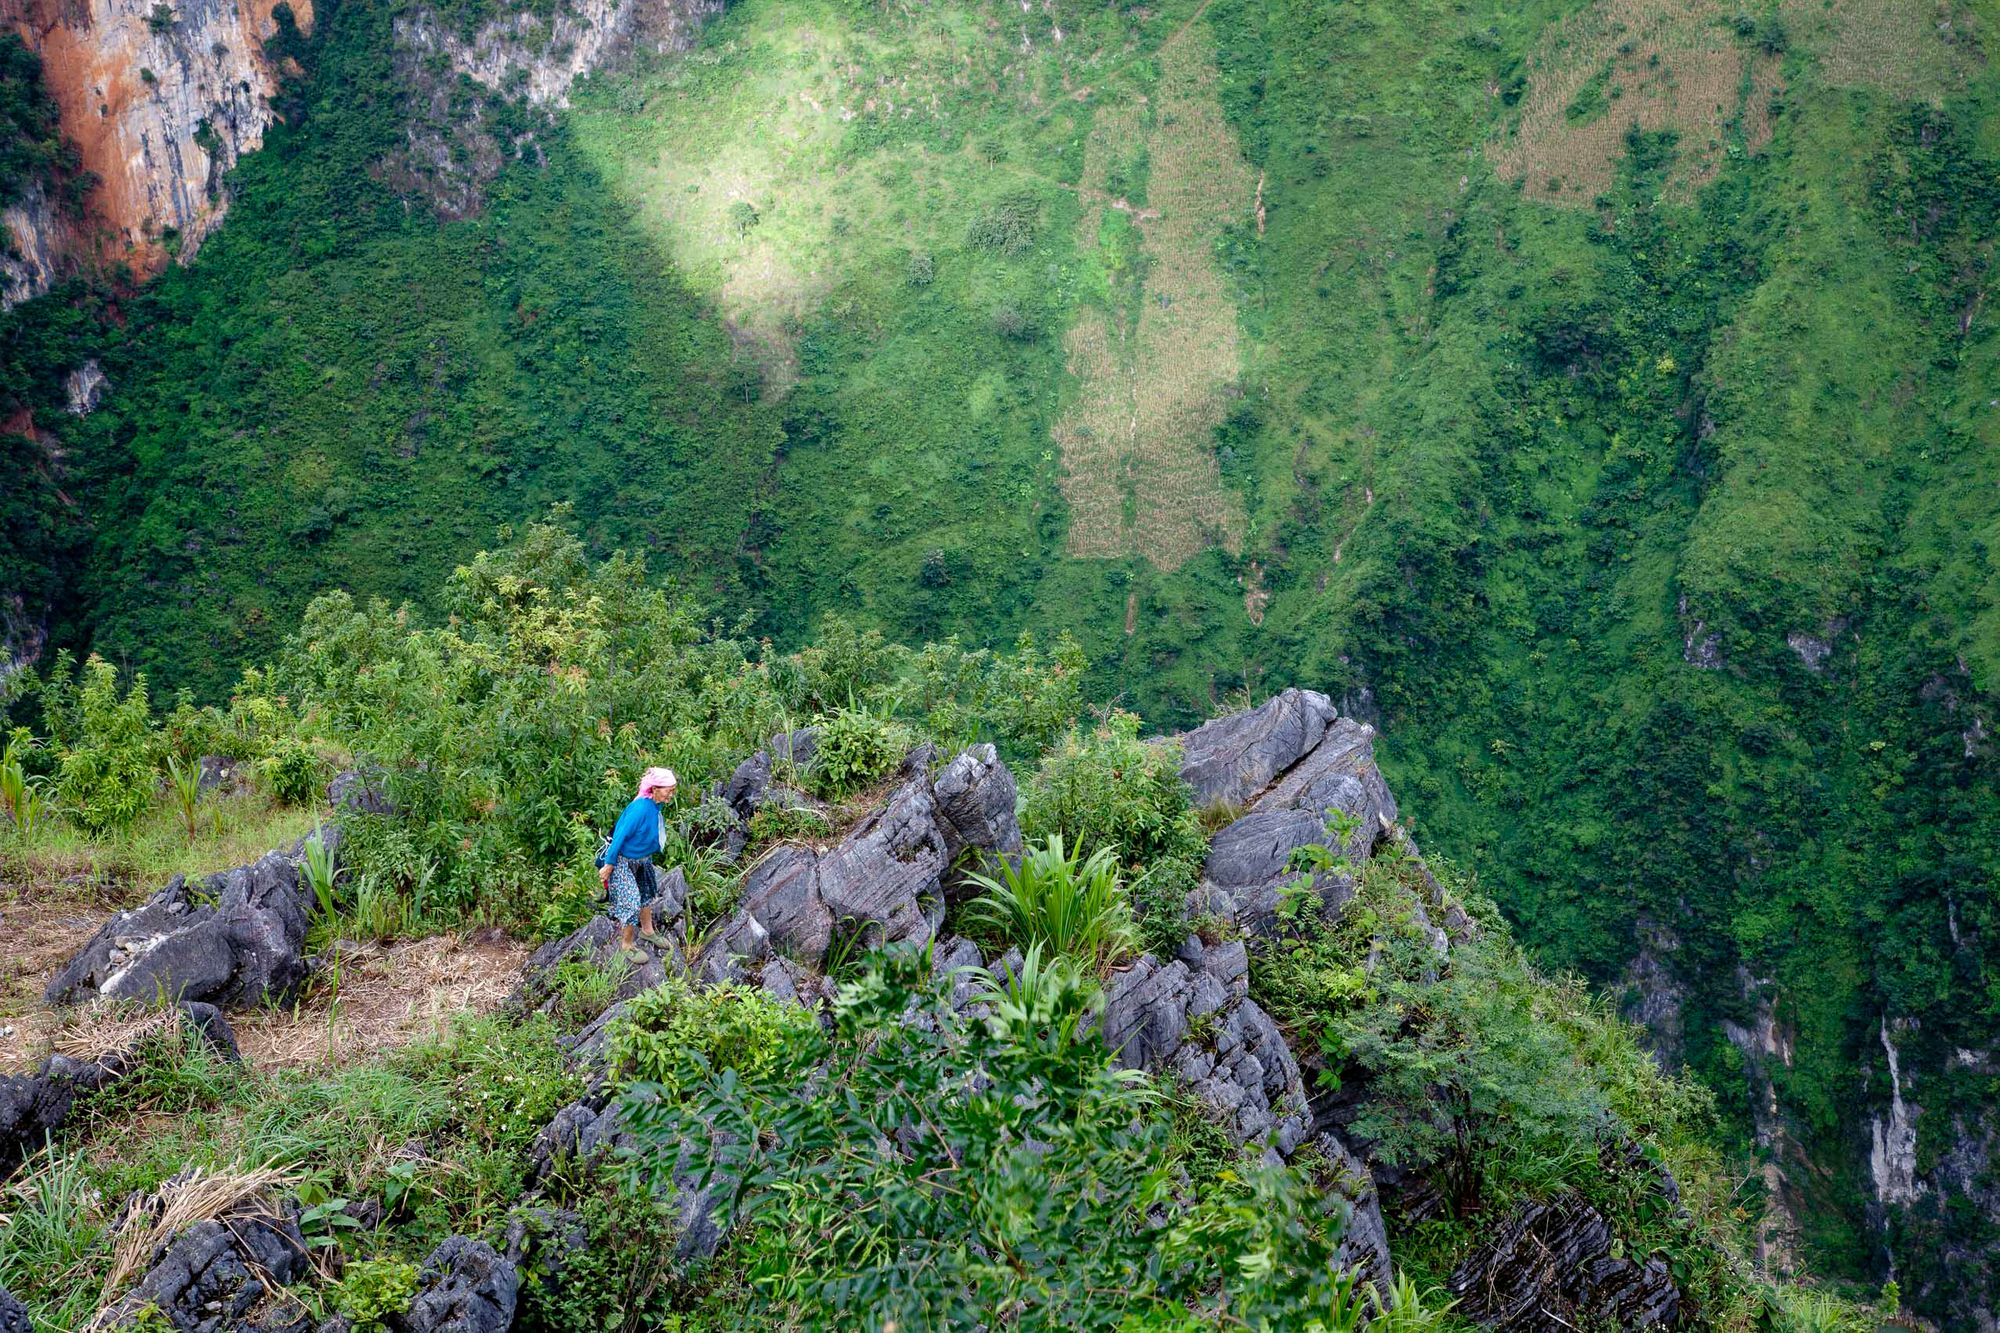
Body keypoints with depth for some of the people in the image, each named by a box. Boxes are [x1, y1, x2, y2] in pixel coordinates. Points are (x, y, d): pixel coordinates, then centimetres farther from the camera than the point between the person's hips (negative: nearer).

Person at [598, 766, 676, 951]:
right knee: (630, 902, -7)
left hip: (641, 858, 9)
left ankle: (647, 931, 42)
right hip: (622, 859, -9)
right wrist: (608, 865, -24)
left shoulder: (655, 805, -8)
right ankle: (626, 945, 9)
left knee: (647, 892, 23)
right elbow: (621, 836, -28)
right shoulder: (641, 808, -33)